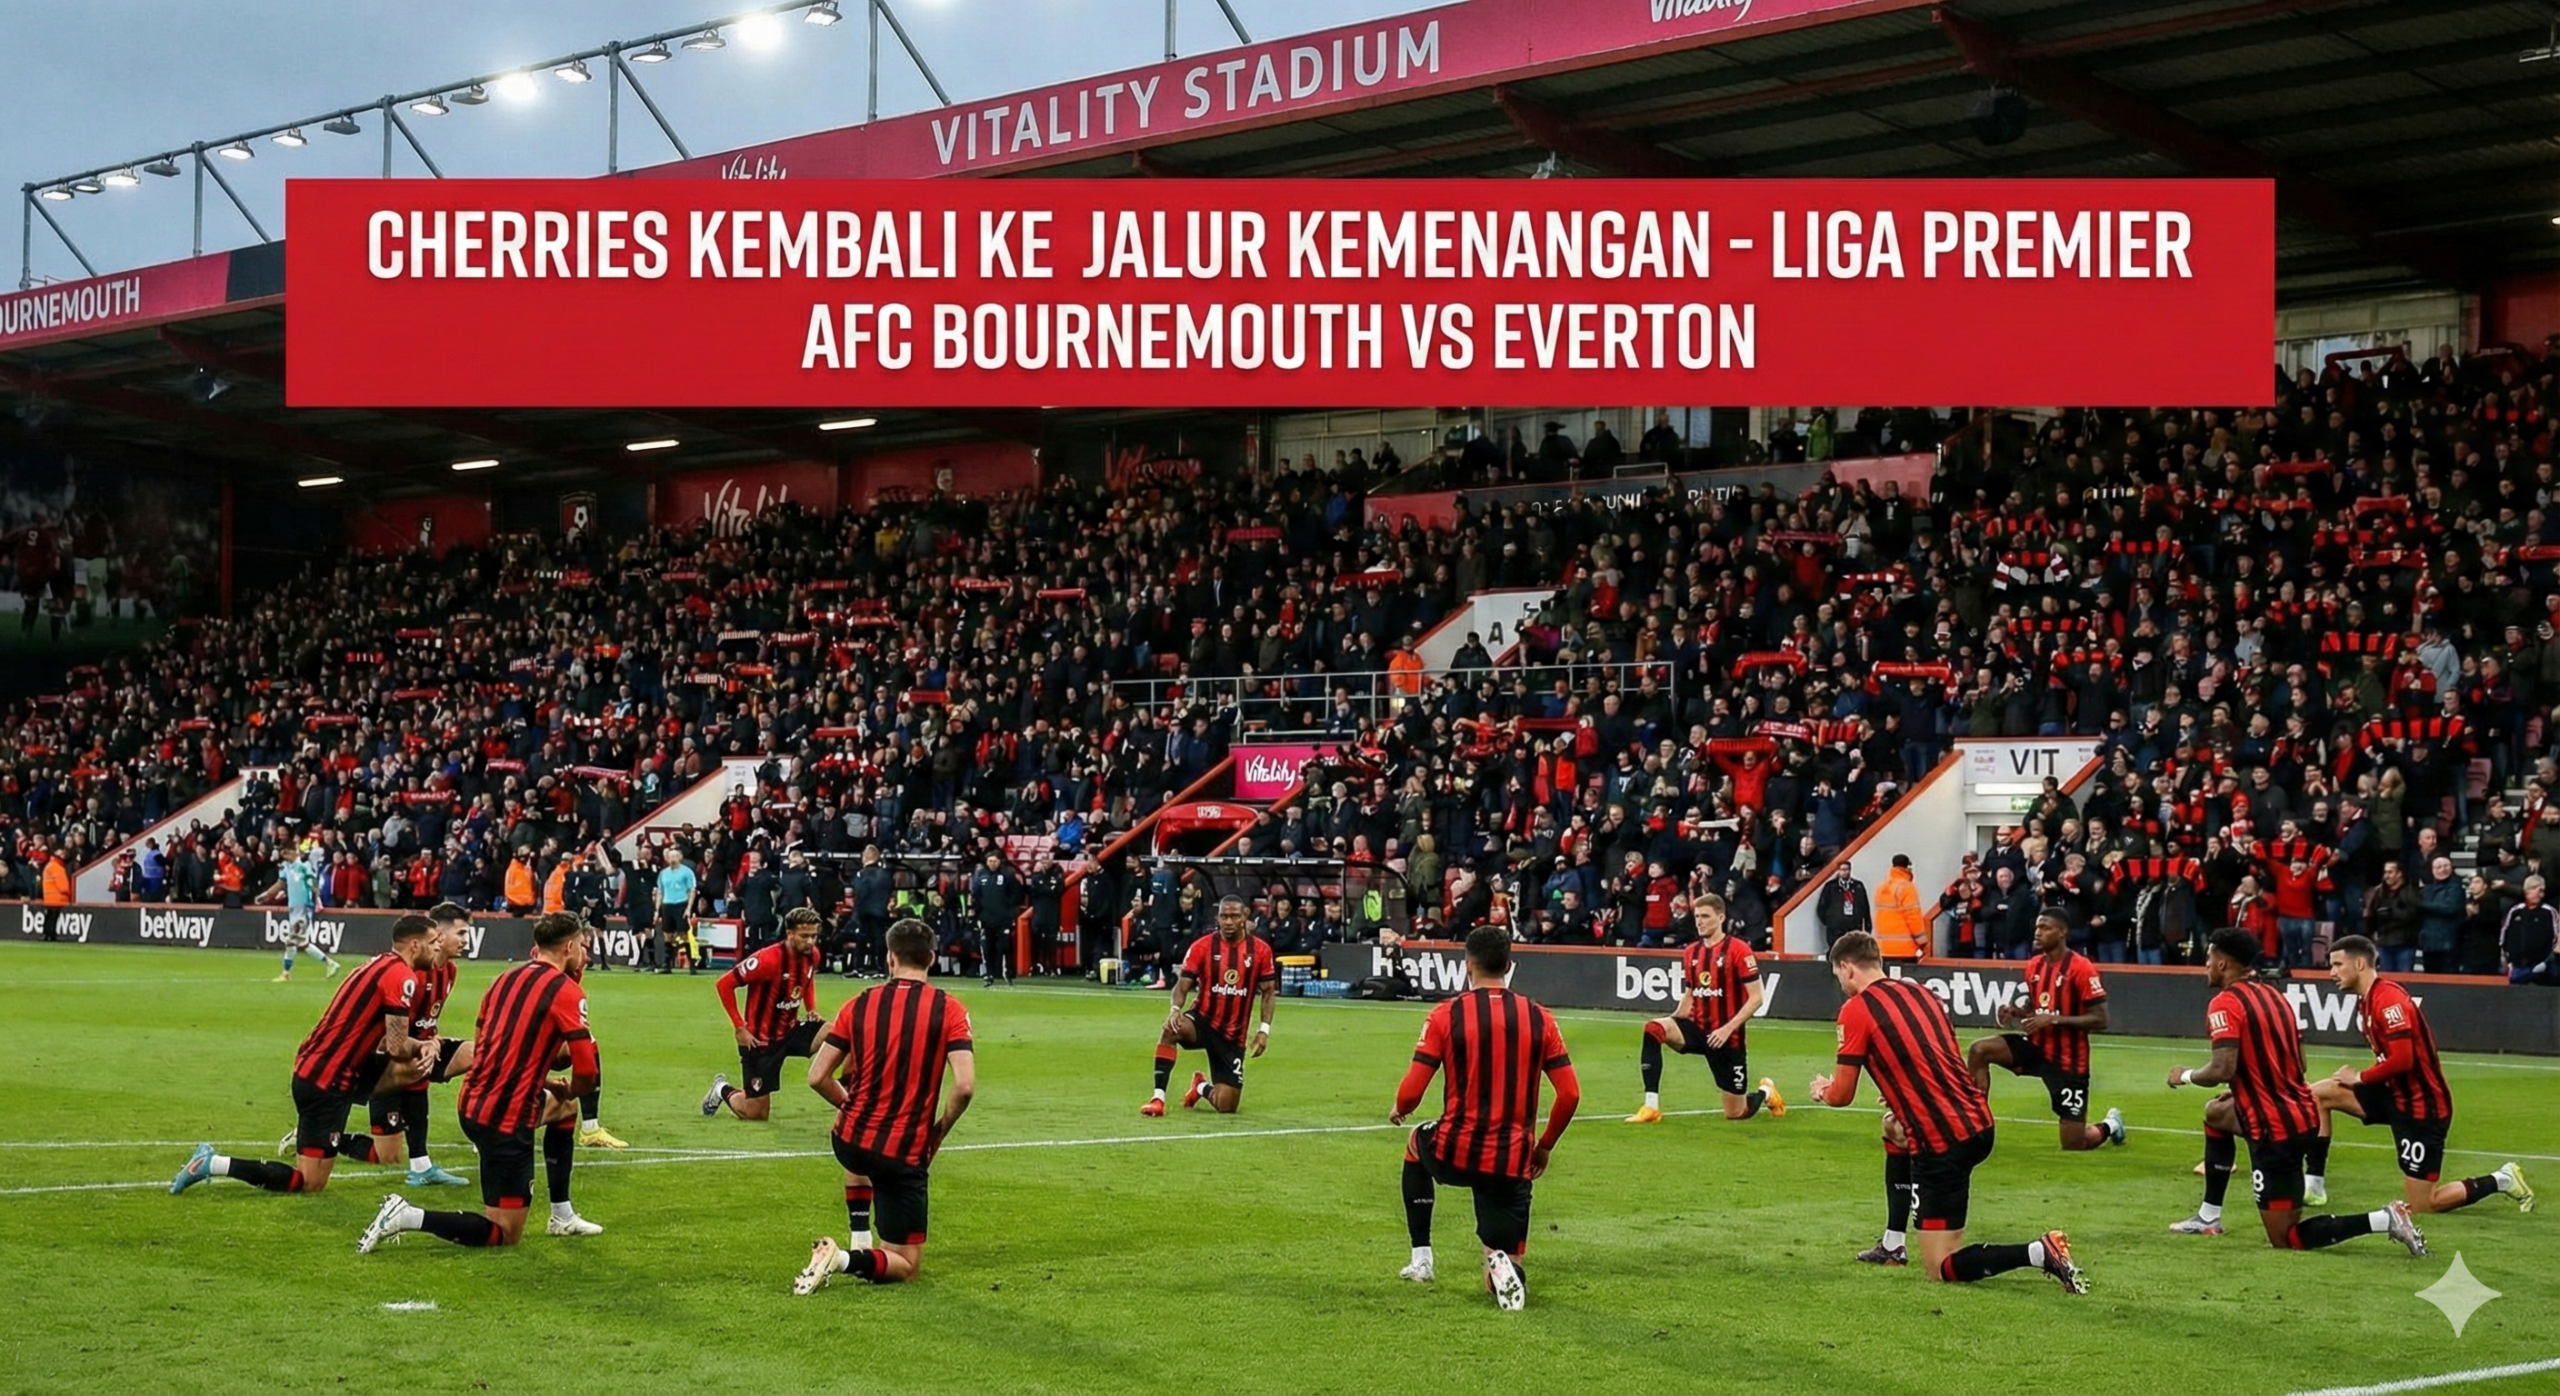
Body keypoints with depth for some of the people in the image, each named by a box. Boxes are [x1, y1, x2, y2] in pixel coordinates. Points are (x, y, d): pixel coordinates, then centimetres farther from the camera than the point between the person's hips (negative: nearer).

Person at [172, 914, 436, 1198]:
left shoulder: (381, 964, 14)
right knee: (311, 1184, -1)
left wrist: (421, 1047, 3)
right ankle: (213, 1164, -4)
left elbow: (389, 1036, 19)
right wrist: (424, 1047, 6)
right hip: (326, 1081, -9)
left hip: (313, 1067, 9)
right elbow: (397, 1048, -14)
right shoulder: (402, 977, -15)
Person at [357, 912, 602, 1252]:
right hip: (505, 1121, -8)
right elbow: (587, 1073, -15)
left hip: (474, 1103, 8)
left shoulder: (506, 978, 10)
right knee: (504, 1235, 1)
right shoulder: (567, 992, -11)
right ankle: (407, 1217, -12)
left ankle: (563, 1216, 34)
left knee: (564, 1108, 32)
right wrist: (568, 1090, 8)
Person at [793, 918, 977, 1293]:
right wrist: (938, 1132, 0)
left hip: (849, 1140, 4)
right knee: (907, 1265, 9)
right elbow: (964, 1086, -17)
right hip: (905, 1157, -4)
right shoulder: (949, 1010, -7)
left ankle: (858, 1242, 28)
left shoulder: (859, 1004, 0)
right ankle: (847, 1260, -19)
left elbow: (817, 1077, 1)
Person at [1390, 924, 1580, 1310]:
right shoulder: (1539, 1018, 2)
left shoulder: (1446, 1014, -5)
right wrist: (1545, 1146, 15)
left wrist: (1399, 1112, 17)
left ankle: (1421, 1259, 33)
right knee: (1506, 1266, 15)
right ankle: (1501, 1265, -23)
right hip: (1513, 1163, 1)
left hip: (1454, 1153, -1)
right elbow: (1570, 1095, 0)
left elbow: (1411, 1093, -7)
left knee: (1417, 1143, 36)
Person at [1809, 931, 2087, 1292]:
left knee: (1942, 1269, -2)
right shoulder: (1919, 992, 16)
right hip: (1979, 1123, 9)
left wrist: (1823, 1090, 20)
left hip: (1942, 1142, -8)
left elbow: (1842, 1095, -2)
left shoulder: (1856, 1009, -6)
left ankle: (2039, 1253, -21)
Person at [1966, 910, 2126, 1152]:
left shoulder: (2081, 968, -17)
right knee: (1979, 1050, -17)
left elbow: (2100, 1020, -18)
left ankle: (2110, 1126, 35)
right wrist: (2016, 1012, -3)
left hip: (2068, 1060, -6)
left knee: (2073, 1147, -1)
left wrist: (2054, 1019, -24)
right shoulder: (2034, 965, 4)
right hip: (2036, 1047, 6)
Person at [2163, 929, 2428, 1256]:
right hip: (2302, 1113, 9)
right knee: (2216, 1113, 32)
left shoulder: (2225, 1003, -13)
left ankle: (2383, 1221, -15)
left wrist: (2186, 1076, -2)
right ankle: (2209, 1217, 33)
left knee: (2285, 1239, -1)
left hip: (2276, 1131, -9)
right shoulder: (2274, 994, 13)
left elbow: (2223, 1070, -22)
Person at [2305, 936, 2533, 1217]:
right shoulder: (2367, 1000, 9)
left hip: (2420, 1106, -9)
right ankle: (2313, 1185, 5)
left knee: (2423, 1206, -4)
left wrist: (2360, 1077, -13)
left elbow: (2402, 1058, -27)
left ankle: (2499, 1181, 12)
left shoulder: (2388, 998, -20)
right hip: (2395, 1094, 9)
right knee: (2317, 1094, 3)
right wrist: (2358, 1076, -1)